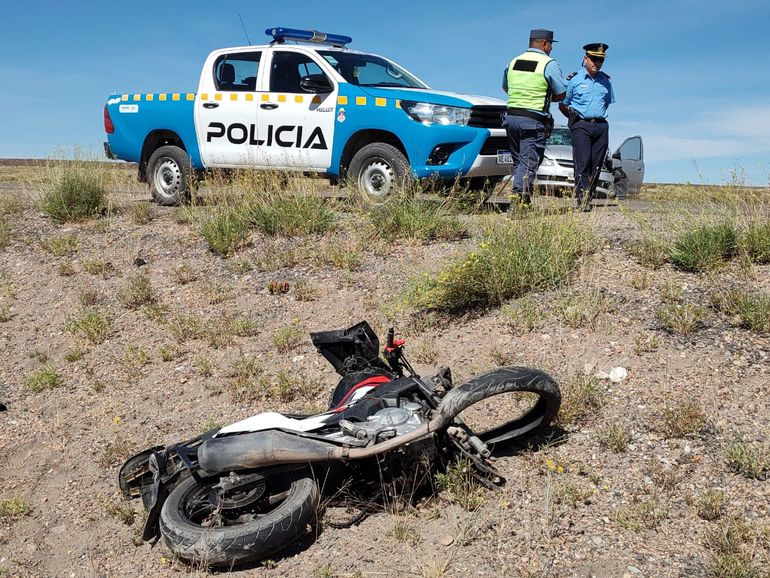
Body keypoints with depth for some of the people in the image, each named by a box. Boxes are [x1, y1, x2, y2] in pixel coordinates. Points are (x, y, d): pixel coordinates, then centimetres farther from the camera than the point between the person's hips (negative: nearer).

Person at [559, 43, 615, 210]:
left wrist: (598, 116, 17)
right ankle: (582, 200, -19)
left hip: (601, 126, 4)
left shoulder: (605, 81, 14)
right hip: (581, 126, -4)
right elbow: (562, 105, 7)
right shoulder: (574, 80, 2)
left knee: (596, 165, 1)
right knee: (583, 163, -14)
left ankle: (589, 198, 7)